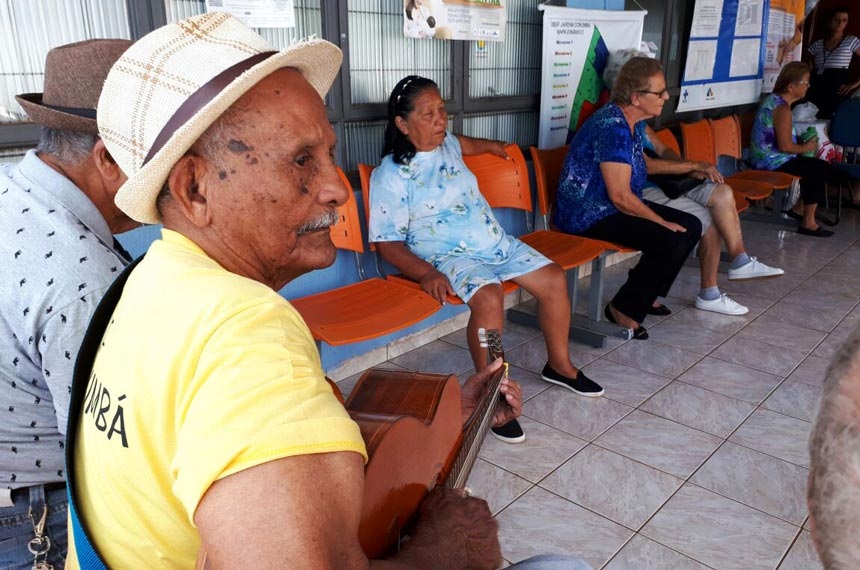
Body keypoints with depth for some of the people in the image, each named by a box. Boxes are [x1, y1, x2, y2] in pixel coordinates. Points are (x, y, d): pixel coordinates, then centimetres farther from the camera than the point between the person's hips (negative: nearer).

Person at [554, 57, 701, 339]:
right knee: (671, 240, -23)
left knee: (691, 226, 7)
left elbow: (641, 165, 27)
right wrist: (664, 223, -15)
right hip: (588, 216, -11)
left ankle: (645, 294, 19)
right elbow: (620, 197, -26)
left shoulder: (629, 122, 8)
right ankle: (624, 309, -7)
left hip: (612, 207, 11)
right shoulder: (612, 127, -24)